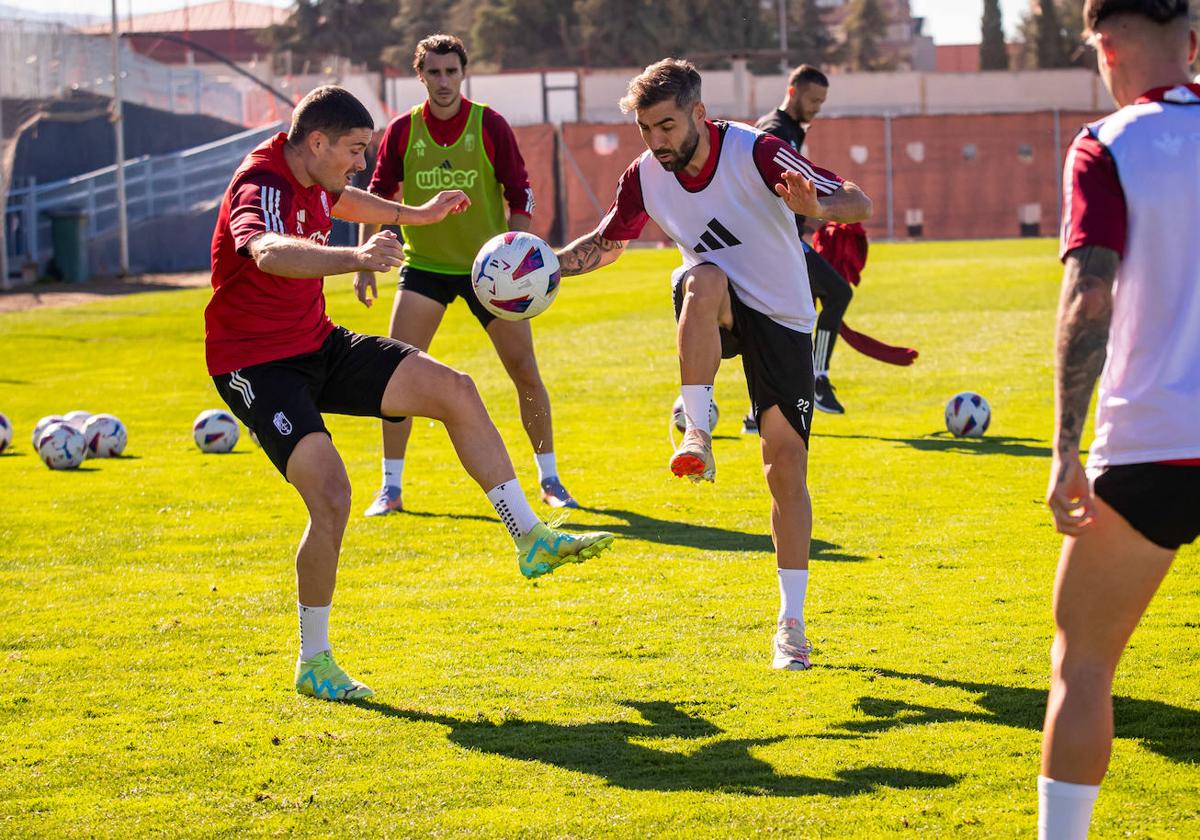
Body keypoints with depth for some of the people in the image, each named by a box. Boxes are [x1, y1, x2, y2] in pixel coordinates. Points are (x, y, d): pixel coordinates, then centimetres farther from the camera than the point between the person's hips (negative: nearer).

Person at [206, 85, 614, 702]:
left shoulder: (312, 178, 4)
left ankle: (532, 540, 10)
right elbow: (267, 253, -51)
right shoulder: (262, 187, -25)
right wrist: (354, 258, -65)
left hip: (317, 345, 9)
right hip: (256, 366, -9)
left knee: (454, 391, -1)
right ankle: (313, 664, -6)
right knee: (331, 495, -23)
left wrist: (415, 214, 42)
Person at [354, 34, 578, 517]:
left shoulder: (489, 125, -7)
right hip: (424, 264, 1)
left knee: (524, 370, -1)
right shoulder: (402, 131, -3)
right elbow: (377, 199, 3)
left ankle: (550, 480, 13)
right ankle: (390, 489, 1)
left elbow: (520, 194, -3)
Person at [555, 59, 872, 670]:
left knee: (786, 468, -6)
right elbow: (607, 242, 10)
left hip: (782, 319, -2)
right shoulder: (645, 177, -9)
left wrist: (816, 207, -47)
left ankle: (791, 622, 5)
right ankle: (697, 436, -33)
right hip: (715, 311, 2)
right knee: (704, 279, -36)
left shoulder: (754, 152, -22)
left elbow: (859, 204, -23)